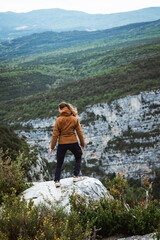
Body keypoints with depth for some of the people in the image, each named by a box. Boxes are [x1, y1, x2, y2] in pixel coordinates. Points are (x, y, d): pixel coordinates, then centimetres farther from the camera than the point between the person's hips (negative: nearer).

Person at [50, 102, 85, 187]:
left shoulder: (59, 120, -8)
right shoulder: (74, 119, -1)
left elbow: (55, 134, -8)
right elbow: (79, 132, 3)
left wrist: (52, 147, -2)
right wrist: (82, 143, 13)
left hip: (62, 144, -1)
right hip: (73, 142, 1)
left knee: (59, 163, 12)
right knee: (78, 158, 25)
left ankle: (57, 181, 5)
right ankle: (76, 176, 16)